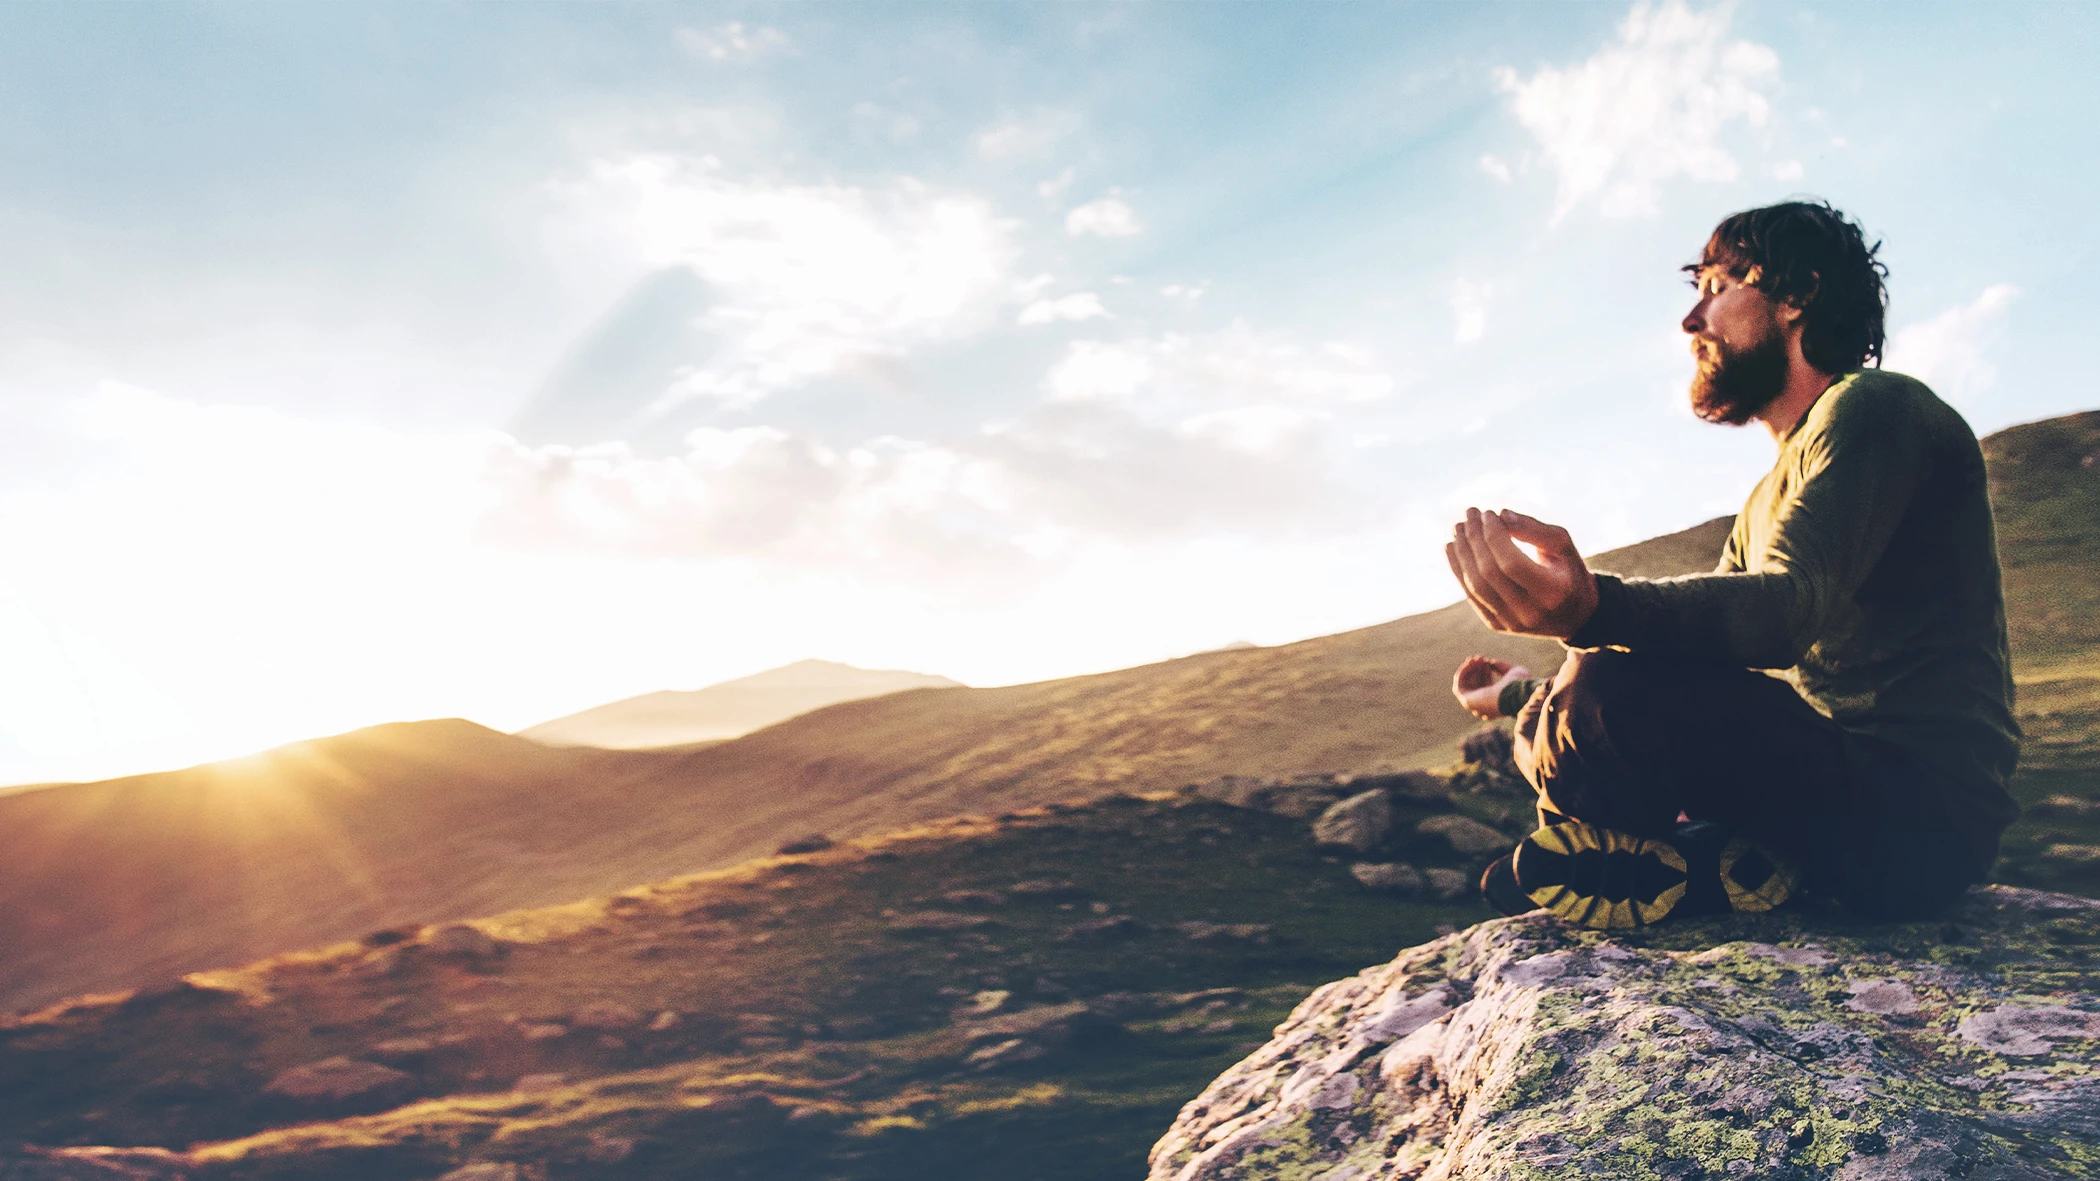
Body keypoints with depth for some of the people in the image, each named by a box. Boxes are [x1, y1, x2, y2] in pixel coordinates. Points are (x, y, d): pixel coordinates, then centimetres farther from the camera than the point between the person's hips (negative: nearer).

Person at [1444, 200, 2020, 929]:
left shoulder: (1874, 407, -7)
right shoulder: (1769, 498, 21)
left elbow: (1793, 605, -26)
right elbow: (1696, 657, 23)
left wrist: (1596, 608, -45)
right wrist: (1524, 694, 22)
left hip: (1918, 814, -9)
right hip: (1824, 791, 10)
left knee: (1605, 693, -32)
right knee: (1545, 729, 13)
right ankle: (1729, 864, -5)